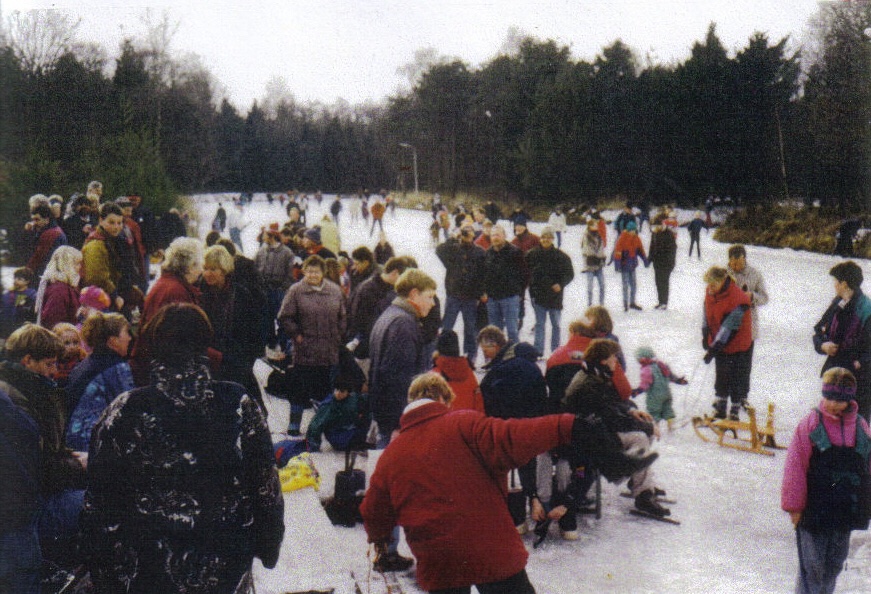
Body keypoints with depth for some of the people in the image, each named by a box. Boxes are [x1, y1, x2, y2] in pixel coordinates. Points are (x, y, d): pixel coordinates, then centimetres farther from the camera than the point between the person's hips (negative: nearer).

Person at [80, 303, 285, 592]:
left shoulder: (125, 412, -14)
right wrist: (269, 549, 12)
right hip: (226, 570, 1)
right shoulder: (239, 406, -11)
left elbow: (100, 503, -9)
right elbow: (266, 489, -3)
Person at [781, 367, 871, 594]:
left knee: (834, 563, 15)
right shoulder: (810, 425, -9)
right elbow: (794, 468, -7)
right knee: (812, 566, -3)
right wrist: (794, 505, -8)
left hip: (847, 510, 4)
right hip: (813, 509, -4)